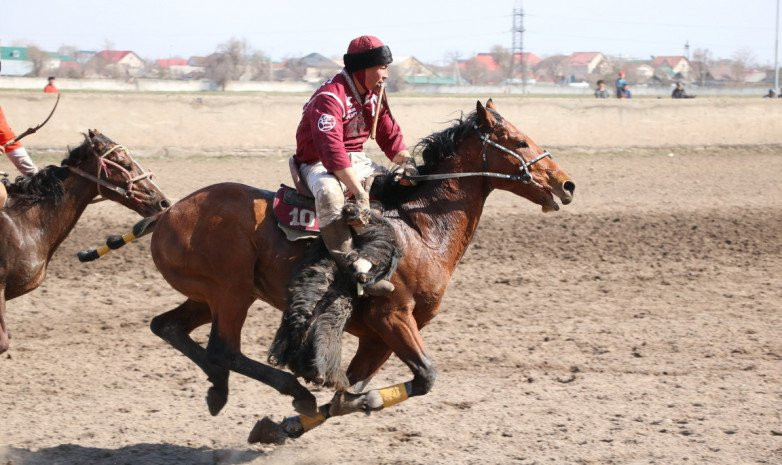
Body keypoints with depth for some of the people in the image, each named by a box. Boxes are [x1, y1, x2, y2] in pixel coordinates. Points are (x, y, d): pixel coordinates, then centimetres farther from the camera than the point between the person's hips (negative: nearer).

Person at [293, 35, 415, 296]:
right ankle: (352, 266, -42)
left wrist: (407, 164, -9)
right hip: (319, 164, -9)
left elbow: (390, 135, 12)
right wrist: (359, 192, -39)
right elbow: (332, 149, -33)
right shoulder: (329, 97, -23)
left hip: (355, 160, 9)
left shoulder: (373, 96, 7)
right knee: (329, 194, -40)